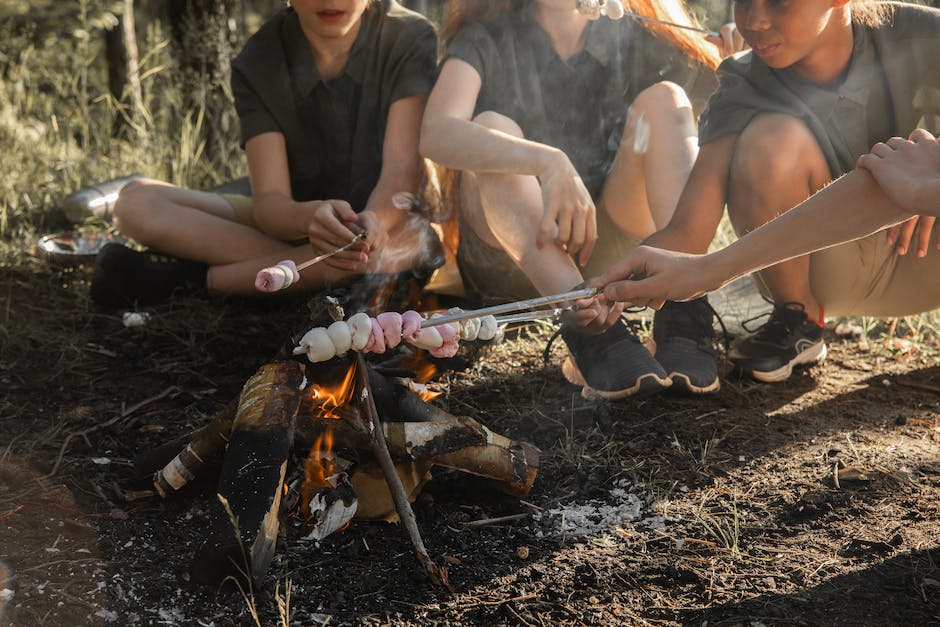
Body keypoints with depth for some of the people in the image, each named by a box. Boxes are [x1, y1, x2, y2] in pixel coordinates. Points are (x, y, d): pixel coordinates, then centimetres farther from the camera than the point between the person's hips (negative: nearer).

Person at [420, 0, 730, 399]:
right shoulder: (486, 41, -3)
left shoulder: (633, 41, 8)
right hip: (509, 259, -2)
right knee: (491, 126, -25)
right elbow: (436, 135, -24)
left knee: (664, 99, -12)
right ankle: (587, 329, -42)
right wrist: (549, 162, -38)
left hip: (608, 253, 2)